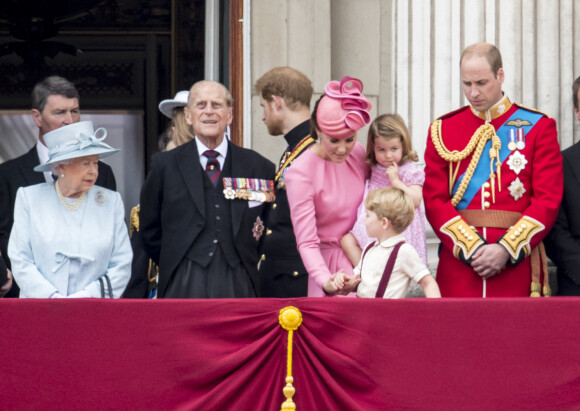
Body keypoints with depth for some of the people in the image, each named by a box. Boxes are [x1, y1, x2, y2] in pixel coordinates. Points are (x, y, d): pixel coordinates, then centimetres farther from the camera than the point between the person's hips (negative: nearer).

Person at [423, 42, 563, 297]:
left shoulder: (538, 127, 5)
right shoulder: (442, 130, 9)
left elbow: (548, 200, -1)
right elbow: (435, 200, 2)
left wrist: (506, 249, -12)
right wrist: (471, 248, -12)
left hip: (517, 263, -1)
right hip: (458, 263, 1)